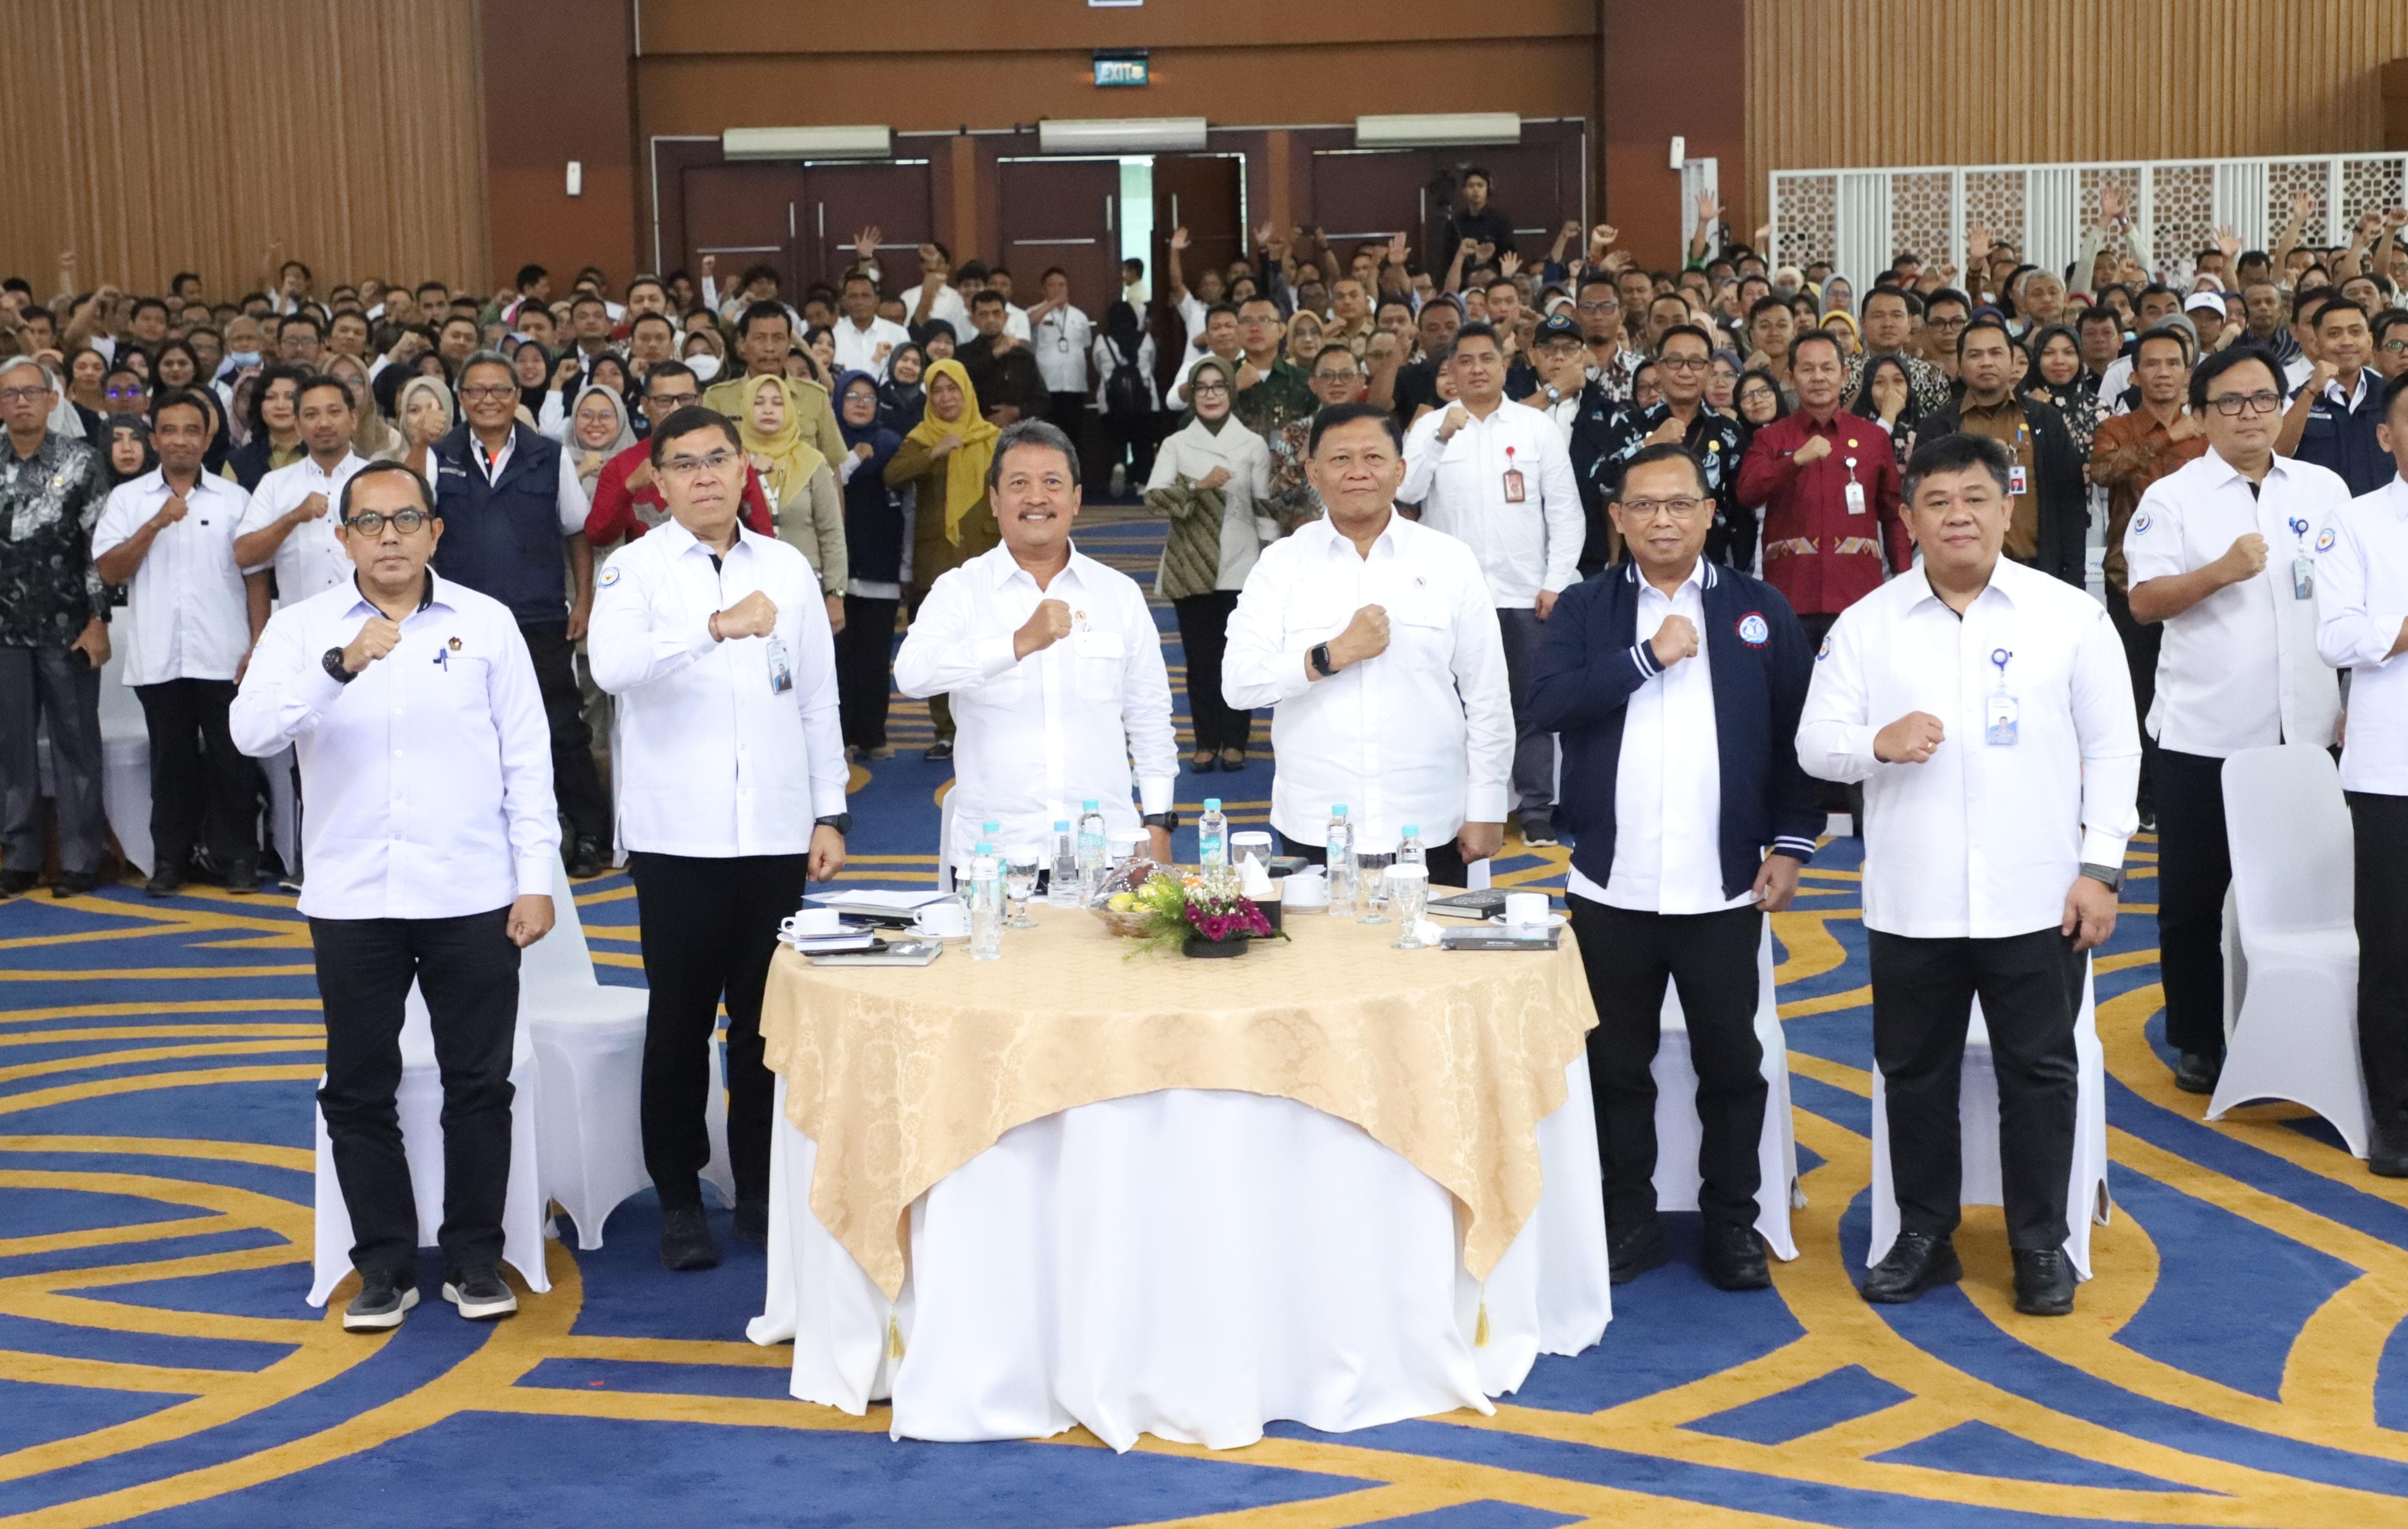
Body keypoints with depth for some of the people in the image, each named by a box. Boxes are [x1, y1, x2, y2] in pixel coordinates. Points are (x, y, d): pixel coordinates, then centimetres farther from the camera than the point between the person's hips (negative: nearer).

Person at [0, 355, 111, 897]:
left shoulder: (83, 462, -1)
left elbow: (101, 547, -4)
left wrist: (98, 622, -9)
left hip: (68, 628, -3)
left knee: (76, 743, 2)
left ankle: (80, 860, 9)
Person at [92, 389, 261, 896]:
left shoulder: (234, 499, 5)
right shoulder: (127, 499, 6)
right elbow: (108, 570, -2)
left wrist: (260, 644, -1)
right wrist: (156, 524, -13)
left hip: (224, 656, -1)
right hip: (158, 658, 1)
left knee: (230, 759, 2)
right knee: (171, 759, 8)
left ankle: (237, 858, 10)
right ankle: (170, 859, 16)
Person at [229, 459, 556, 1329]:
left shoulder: (486, 623, 2)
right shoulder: (300, 629, 1)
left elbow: (527, 758, 3)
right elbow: (252, 733, -14)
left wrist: (536, 880, -2)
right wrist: (339, 666, -29)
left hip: (473, 895, 0)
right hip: (352, 898, 1)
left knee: (479, 1084, 5)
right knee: (358, 1091, 7)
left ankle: (476, 1259, 18)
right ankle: (385, 1265, 19)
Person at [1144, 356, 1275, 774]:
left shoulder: (1253, 445, 4)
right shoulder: (1175, 444, 5)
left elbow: (1265, 508, 3)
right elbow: (1154, 497, -8)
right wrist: (1198, 485, -22)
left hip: (1240, 568, -1)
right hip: (1191, 568, 1)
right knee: (1200, 658, 3)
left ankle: (1234, 742, 11)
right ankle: (1207, 743, 11)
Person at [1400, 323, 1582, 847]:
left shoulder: (1538, 427, 4)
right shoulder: (1430, 427, 4)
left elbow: (1565, 510, 3)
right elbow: (1407, 491, -9)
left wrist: (1557, 582, -4)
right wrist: (1442, 436, -19)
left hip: (1524, 593, 0)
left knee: (1531, 704, 3)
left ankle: (1537, 809, 9)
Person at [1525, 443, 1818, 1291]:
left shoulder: (1760, 610, 4)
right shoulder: (1584, 610, 4)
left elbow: (1796, 734, 4)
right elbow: (1548, 703, -13)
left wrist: (1791, 842, -2)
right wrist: (1650, 656, -16)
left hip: (1722, 887, 0)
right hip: (1611, 886, 1)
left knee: (1731, 1062, 7)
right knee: (1616, 1062, 10)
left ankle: (1732, 1221, 21)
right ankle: (1628, 1219, 23)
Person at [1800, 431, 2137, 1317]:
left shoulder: (2071, 616, 1)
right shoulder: (1866, 624, 3)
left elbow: (2113, 750, 2)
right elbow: (1814, 744, 2)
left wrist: (2101, 868, -4)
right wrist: (1877, 743, -20)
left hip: (2037, 899, -1)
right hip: (1911, 902, 2)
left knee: (2039, 1072, 6)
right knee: (1914, 1074, 11)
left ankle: (2041, 1244, 20)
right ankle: (1924, 1236, 25)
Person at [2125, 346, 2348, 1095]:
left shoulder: (2325, 490, 7)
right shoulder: (2172, 497, -3)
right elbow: (2144, 601, -10)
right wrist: (2221, 571, -25)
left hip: (2304, 727, 2)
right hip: (2203, 731, -2)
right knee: (2193, 894, 6)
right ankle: (2197, 1042, 18)